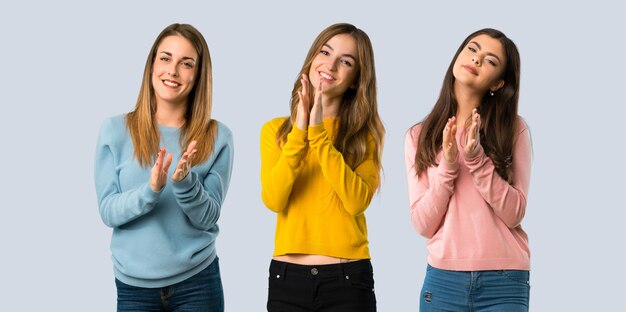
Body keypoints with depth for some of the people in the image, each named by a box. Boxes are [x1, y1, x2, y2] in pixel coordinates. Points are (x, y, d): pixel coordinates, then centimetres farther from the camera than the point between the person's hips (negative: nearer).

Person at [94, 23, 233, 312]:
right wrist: (151, 190, -24)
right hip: (133, 284, 0)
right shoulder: (115, 130, -3)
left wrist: (185, 183, -24)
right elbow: (108, 212, -7)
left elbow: (208, 218, -5)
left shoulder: (217, 136, -3)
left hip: (198, 282, 0)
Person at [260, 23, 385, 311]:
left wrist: (318, 134, -16)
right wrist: (299, 132, -16)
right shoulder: (276, 130, 4)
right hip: (288, 277, 1)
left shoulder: (365, 134, 2)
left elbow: (357, 201, -14)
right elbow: (273, 200, -9)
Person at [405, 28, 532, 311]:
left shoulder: (513, 129, -1)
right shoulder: (418, 136, 3)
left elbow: (513, 214, -7)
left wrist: (476, 159, -18)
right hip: (442, 280, 1)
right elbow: (423, 224, -3)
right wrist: (448, 166, -15)